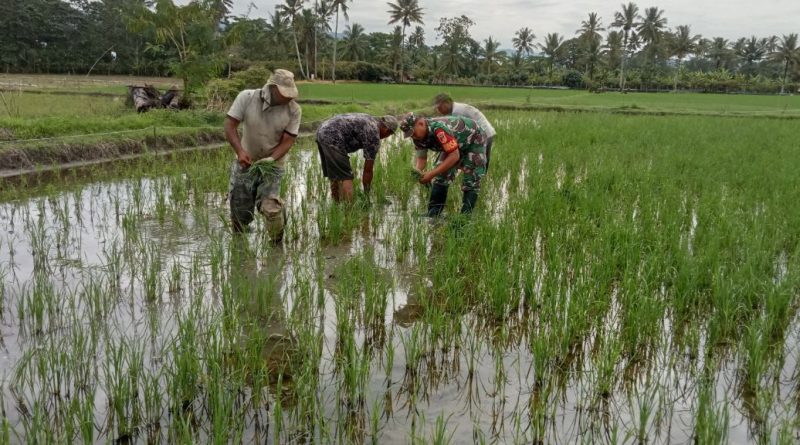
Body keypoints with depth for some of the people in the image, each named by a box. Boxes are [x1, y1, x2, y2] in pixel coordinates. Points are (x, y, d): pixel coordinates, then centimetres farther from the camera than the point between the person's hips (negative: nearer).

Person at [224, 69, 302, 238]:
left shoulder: (293, 110, -13)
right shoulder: (246, 97, -13)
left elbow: (288, 140, -12)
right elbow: (230, 125, -12)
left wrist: (271, 159, -28)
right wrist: (240, 151, -27)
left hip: (272, 166, -1)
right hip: (245, 163, 1)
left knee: (270, 208, -20)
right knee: (239, 210, 7)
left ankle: (277, 244, 6)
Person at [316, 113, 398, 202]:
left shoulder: (369, 119, 20)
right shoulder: (374, 136, -4)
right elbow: (368, 170, 0)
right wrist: (366, 193, 10)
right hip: (331, 138, -10)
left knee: (334, 175, 17)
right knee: (346, 177, -5)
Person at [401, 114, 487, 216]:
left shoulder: (439, 128, -41)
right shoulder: (419, 136, -14)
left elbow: (454, 156, -41)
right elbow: (421, 158, -7)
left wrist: (432, 174, -42)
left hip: (474, 140, -8)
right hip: (455, 144, 8)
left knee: (470, 181, -15)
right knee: (441, 176, -1)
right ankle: (432, 214, 2)